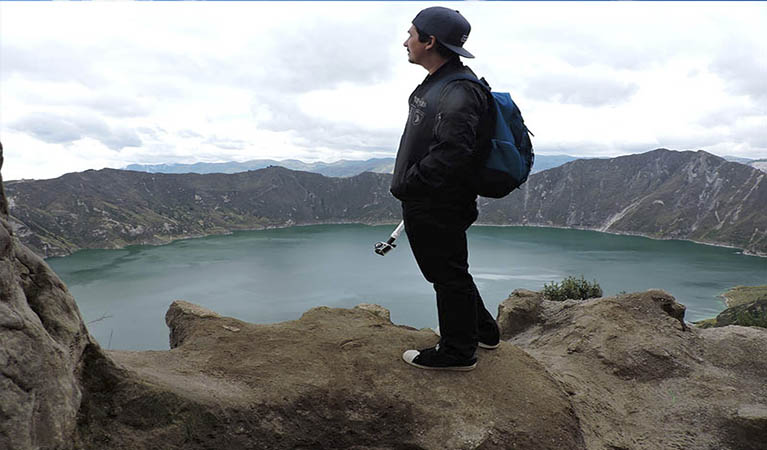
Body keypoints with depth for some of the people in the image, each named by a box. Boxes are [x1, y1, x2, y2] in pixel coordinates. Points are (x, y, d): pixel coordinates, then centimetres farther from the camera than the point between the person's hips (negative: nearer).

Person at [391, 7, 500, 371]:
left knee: (448, 274, 4)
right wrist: (407, 184, 14)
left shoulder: (458, 92, -21)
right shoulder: (436, 83, 14)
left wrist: (406, 184, -20)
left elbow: (451, 155, -29)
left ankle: (457, 352, 22)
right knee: (445, 271, 23)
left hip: (437, 208, -11)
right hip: (426, 202, 11)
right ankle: (482, 331, 40)